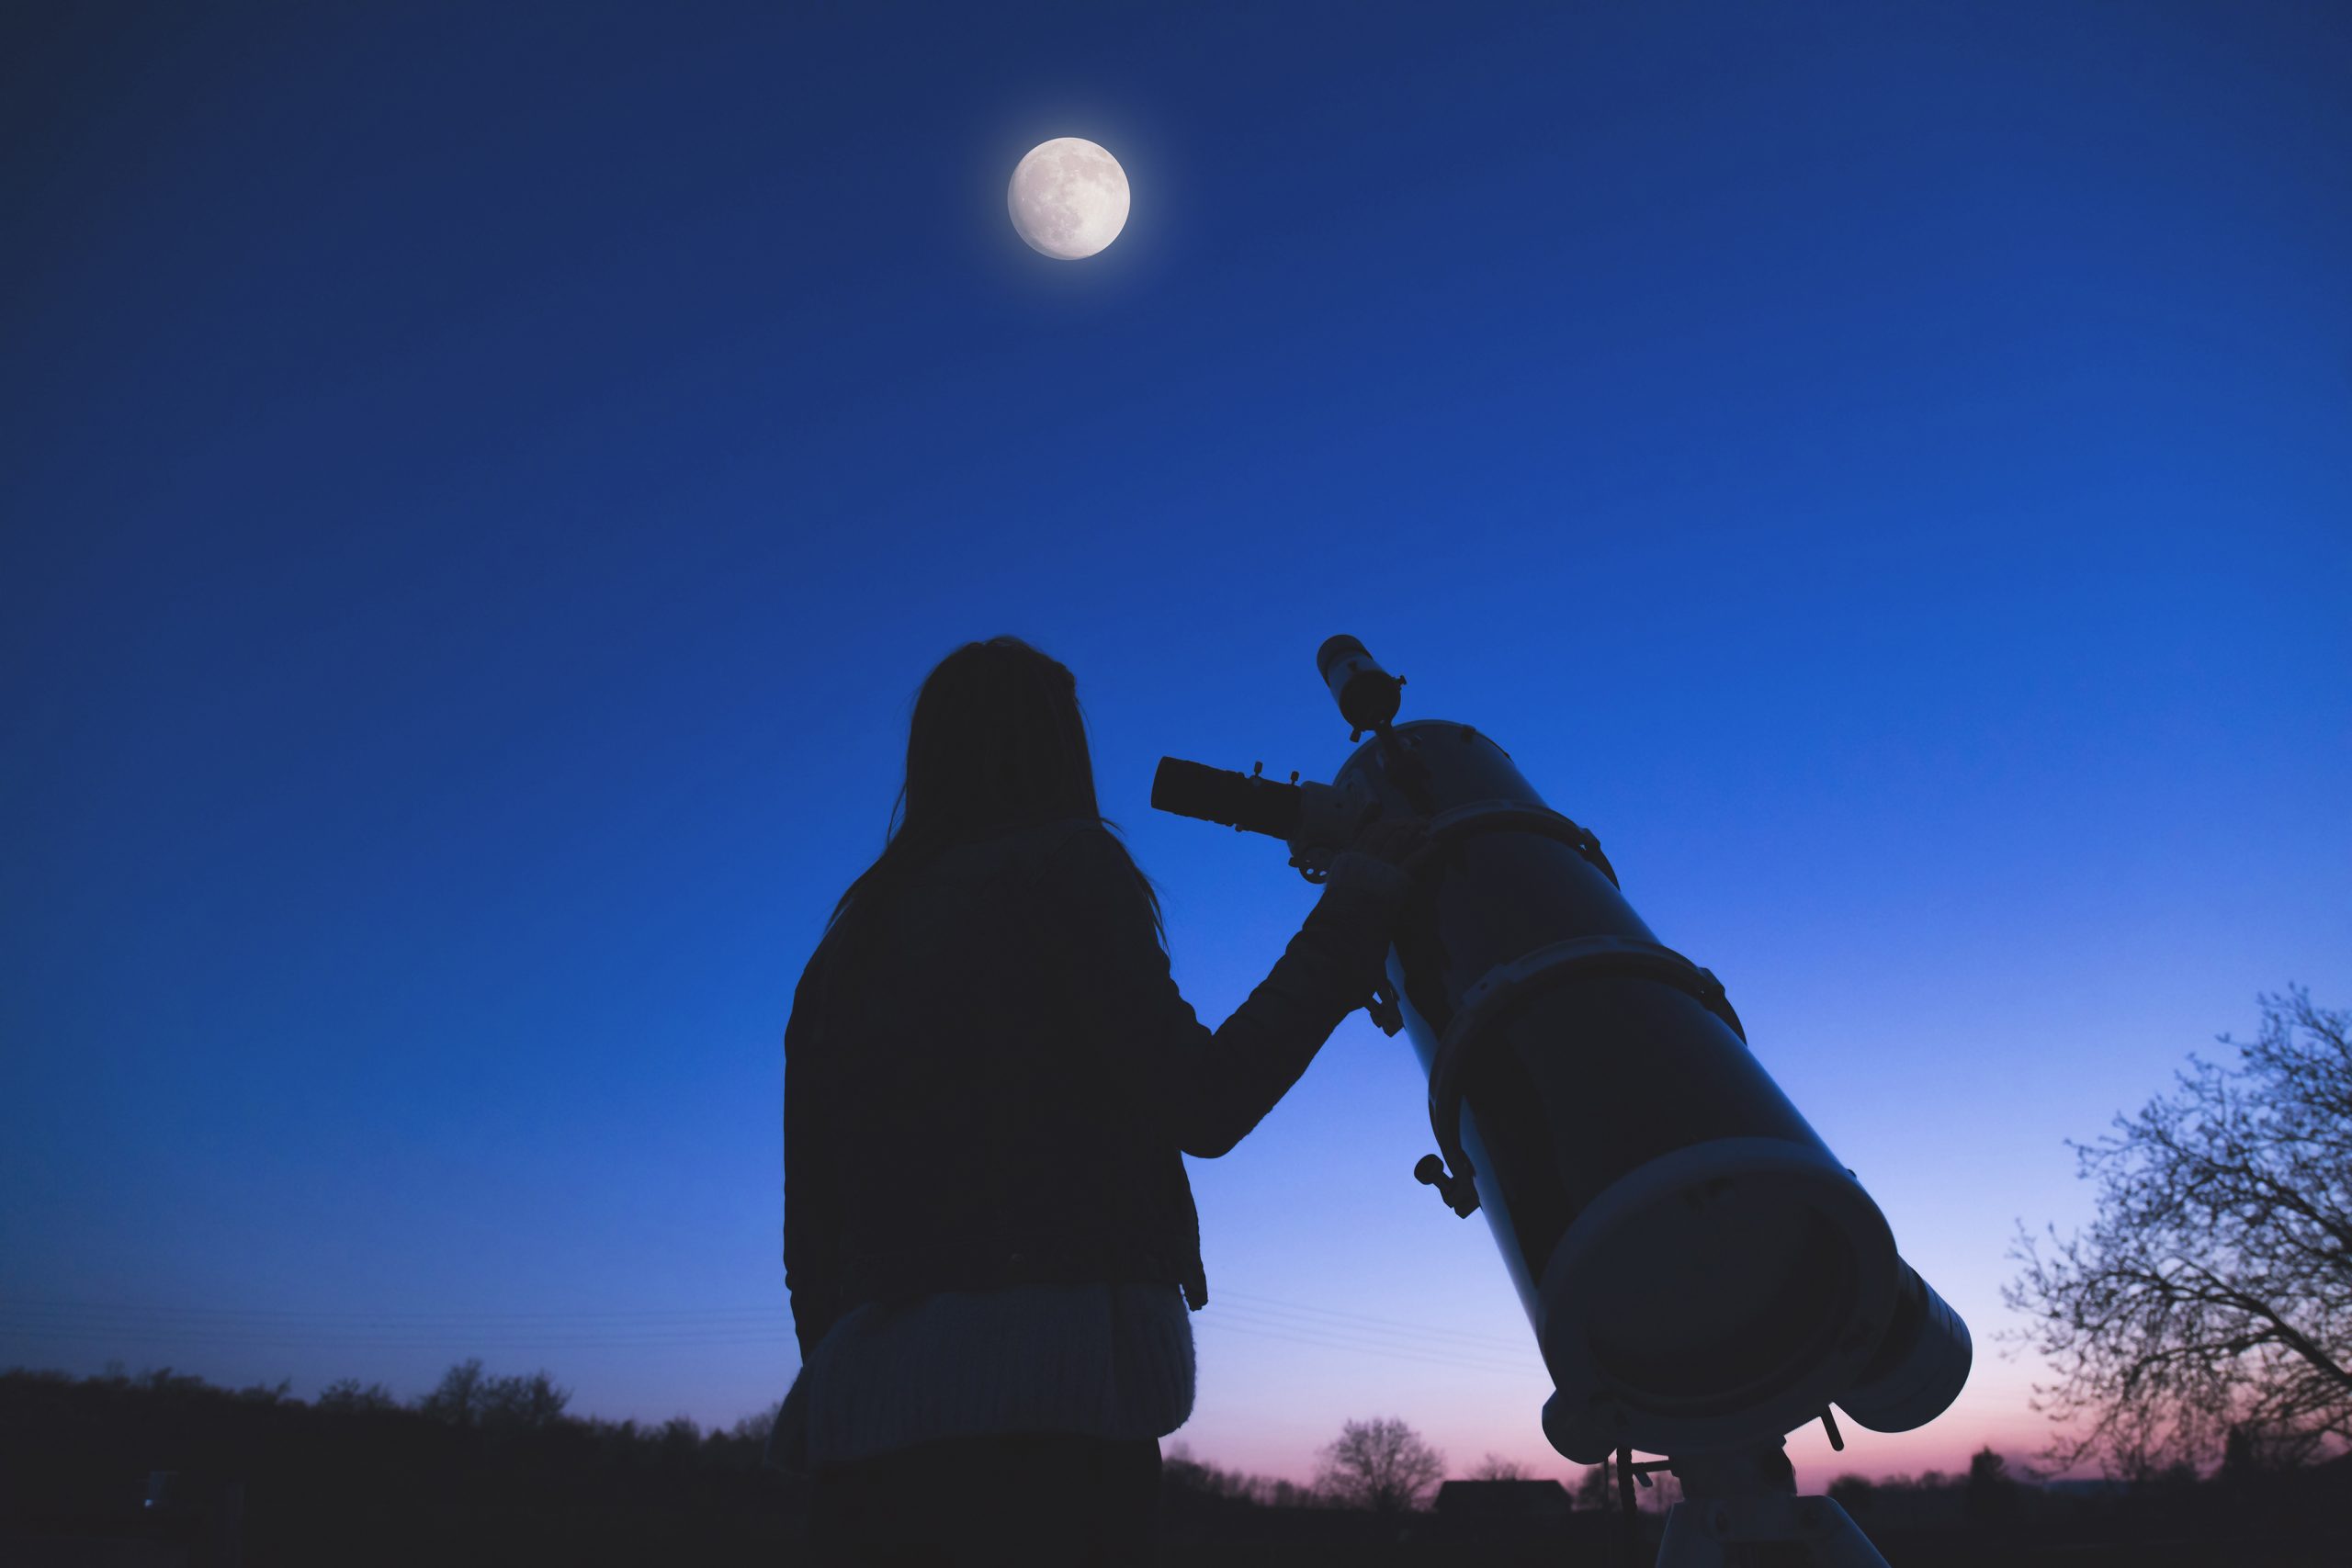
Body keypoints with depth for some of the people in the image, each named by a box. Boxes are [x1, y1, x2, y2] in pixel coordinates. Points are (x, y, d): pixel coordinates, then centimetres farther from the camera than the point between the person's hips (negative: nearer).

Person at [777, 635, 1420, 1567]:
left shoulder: (849, 943, 16)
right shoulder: (1063, 866, -3)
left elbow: (809, 1231, 14)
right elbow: (1202, 1107, -10)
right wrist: (1357, 899, -2)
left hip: (866, 1414, 7)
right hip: (1038, 1396, -7)